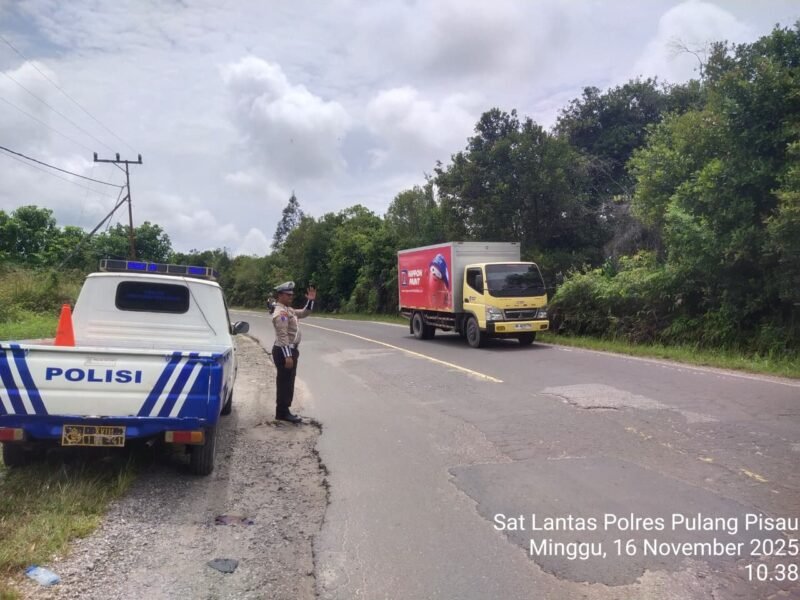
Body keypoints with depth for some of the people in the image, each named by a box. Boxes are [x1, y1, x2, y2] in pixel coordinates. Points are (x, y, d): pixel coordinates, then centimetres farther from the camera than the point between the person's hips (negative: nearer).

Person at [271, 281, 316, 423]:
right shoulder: (280, 313, -18)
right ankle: (282, 413, 3)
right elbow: (283, 336, -24)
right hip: (284, 351, -10)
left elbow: (303, 313, 24)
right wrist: (287, 356, -28)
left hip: (290, 350, 10)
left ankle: (283, 410, 23)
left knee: (288, 382, 15)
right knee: (285, 382, -4)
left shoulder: (288, 310, 14)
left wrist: (311, 300, 7)